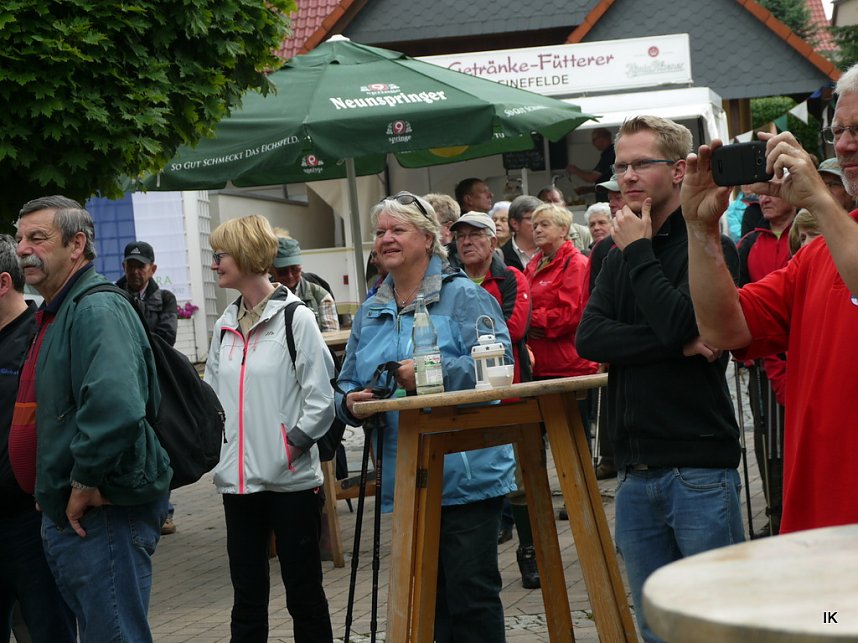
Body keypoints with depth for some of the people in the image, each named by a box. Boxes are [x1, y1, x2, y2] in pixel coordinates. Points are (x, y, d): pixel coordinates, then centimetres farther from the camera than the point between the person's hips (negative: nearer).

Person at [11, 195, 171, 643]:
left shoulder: (97, 311, -17)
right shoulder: (55, 314, 16)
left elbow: (115, 406, -33)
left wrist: (85, 486, -23)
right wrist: (55, 496, 18)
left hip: (103, 515, -10)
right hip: (64, 516, 10)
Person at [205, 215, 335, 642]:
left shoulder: (295, 318, -7)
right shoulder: (225, 326, 10)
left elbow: (321, 398, -9)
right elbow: (212, 396, 15)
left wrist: (292, 445, -14)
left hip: (290, 478, -5)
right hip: (238, 478, 5)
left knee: (303, 591, 5)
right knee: (247, 592, 11)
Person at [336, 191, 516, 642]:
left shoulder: (463, 297, -4)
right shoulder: (369, 314, 15)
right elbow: (348, 384, 17)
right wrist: (351, 403, -6)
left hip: (466, 477, -6)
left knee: (471, 592, -4)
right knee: (431, 596, 13)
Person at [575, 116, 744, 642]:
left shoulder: (710, 246, -5)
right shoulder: (619, 258, 15)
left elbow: (680, 322, -22)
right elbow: (590, 338, -1)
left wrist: (639, 251, -9)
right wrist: (677, 346, -13)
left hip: (699, 469, -6)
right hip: (637, 471, 6)